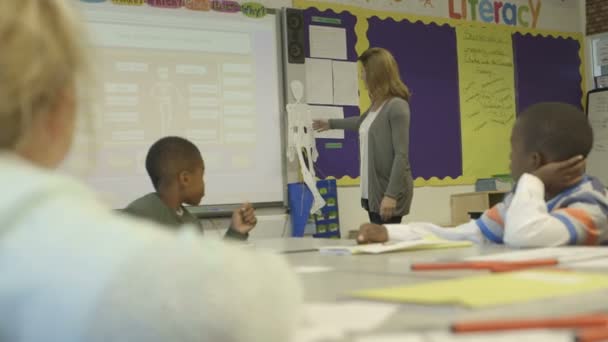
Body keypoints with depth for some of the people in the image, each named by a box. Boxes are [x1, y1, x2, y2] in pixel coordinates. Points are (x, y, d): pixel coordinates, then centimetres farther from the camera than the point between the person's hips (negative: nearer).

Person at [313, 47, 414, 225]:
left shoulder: (397, 106, -14)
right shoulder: (377, 105, 12)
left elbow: (401, 155, -18)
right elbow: (363, 122, 36)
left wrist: (391, 194, -22)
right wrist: (331, 123, 50)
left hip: (389, 192, -8)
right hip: (373, 191, 8)